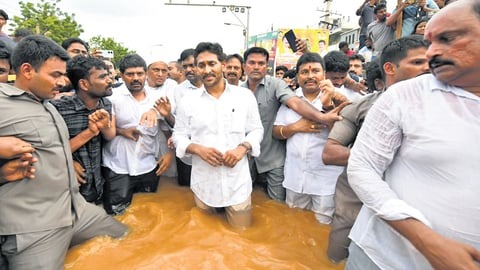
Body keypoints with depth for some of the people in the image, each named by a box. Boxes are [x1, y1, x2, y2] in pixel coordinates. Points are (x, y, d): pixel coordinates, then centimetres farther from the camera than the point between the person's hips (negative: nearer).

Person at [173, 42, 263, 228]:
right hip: (203, 183, 1)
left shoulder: (245, 96, -1)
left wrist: (243, 147, -15)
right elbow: (178, 136, 5)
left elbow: (257, 130, 5)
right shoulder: (188, 101, 0)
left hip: (238, 181, -1)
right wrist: (198, 149, -15)